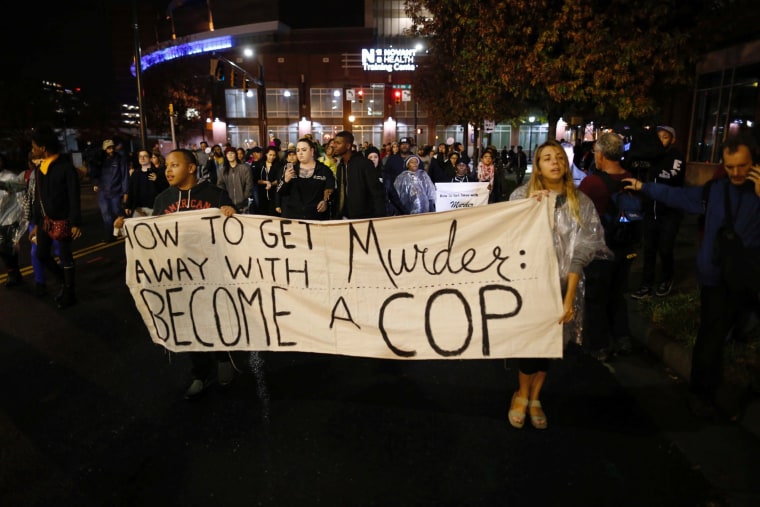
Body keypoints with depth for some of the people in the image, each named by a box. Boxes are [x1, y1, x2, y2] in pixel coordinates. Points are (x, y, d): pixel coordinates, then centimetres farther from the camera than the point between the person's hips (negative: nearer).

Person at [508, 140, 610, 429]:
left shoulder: (581, 203, -1)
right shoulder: (522, 196, -2)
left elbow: (579, 254, -6)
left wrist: (569, 297, -14)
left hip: (561, 284, 2)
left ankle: (535, 399, 33)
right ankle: (522, 395, 29)